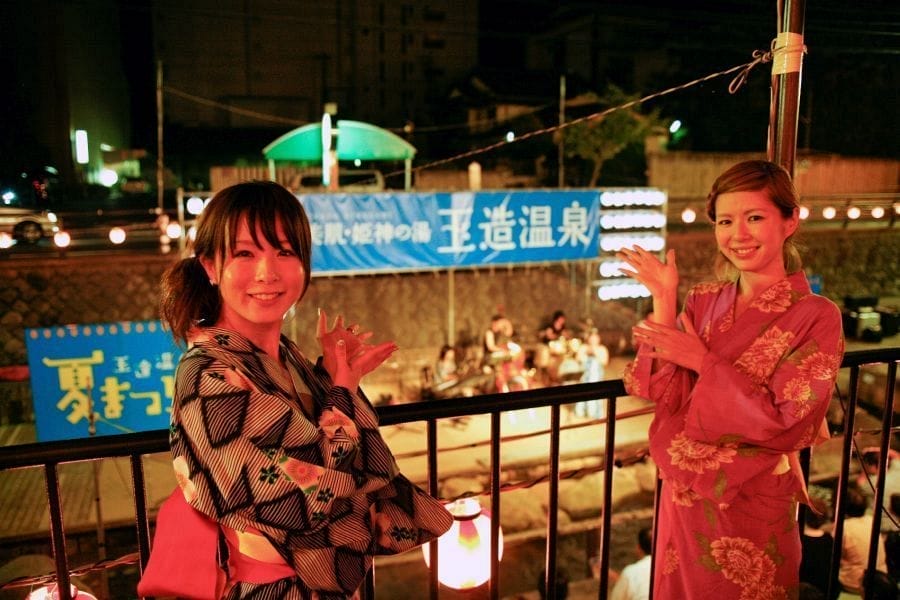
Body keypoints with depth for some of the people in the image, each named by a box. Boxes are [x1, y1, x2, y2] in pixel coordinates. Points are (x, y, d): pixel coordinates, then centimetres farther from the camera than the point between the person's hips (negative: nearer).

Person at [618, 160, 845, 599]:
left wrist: (702, 361, -20)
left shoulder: (816, 316, -14)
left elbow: (783, 423, -20)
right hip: (683, 499, 4)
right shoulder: (704, 301, -2)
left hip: (752, 506, -4)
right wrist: (664, 301, -14)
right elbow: (664, 393, -9)